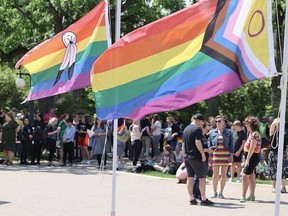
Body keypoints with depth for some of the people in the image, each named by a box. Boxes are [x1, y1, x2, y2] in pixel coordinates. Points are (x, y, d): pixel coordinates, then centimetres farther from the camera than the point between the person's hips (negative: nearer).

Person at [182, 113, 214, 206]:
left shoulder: (186, 129, 14)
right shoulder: (197, 129, -10)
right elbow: (198, 142, -20)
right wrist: (203, 154, -15)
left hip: (187, 157, 8)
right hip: (196, 157, -8)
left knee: (190, 178, 8)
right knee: (202, 177, -1)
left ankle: (192, 199, 10)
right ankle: (203, 199, 0)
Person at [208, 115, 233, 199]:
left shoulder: (228, 132, 6)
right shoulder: (212, 132, 8)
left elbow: (231, 144, 5)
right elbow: (209, 144, 9)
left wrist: (231, 155, -2)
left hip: (225, 155, 0)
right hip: (215, 154, 0)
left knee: (224, 174, 2)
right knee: (215, 174, -3)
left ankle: (221, 192, 10)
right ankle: (215, 192, 8)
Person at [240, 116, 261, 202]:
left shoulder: (255, 134, -16)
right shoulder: (251, 133, 15)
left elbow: (252, 148, -22)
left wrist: (247, 159, -23)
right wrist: (246, 160, 16)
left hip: (253, 157, -10)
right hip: (250, 157, 10)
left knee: (245, 176, -15)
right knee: (251, 176, 15)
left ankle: (243, 196, -15)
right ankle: (252, 195, 22)